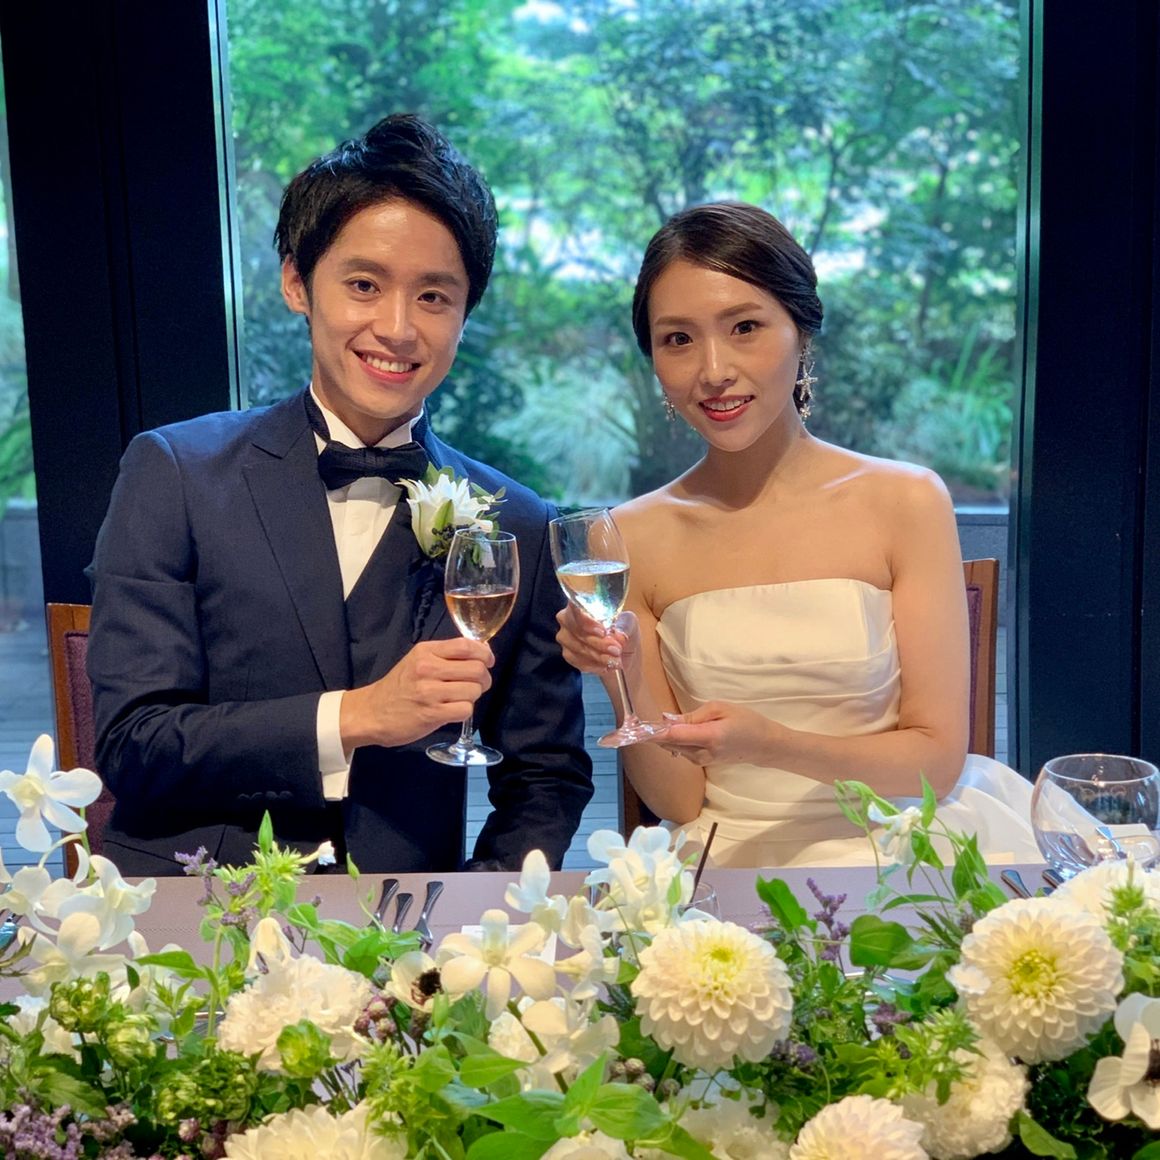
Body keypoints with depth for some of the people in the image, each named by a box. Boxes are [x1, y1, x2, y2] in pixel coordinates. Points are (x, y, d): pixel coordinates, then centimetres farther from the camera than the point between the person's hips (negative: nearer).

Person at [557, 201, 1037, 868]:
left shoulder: (906, 503, -8)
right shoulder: (634, 539, -3)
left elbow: (938, 757, -6)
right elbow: (680, 802, -1)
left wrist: (771, 745, -22)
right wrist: (624, 681, -19)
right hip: (731, 864, -1)